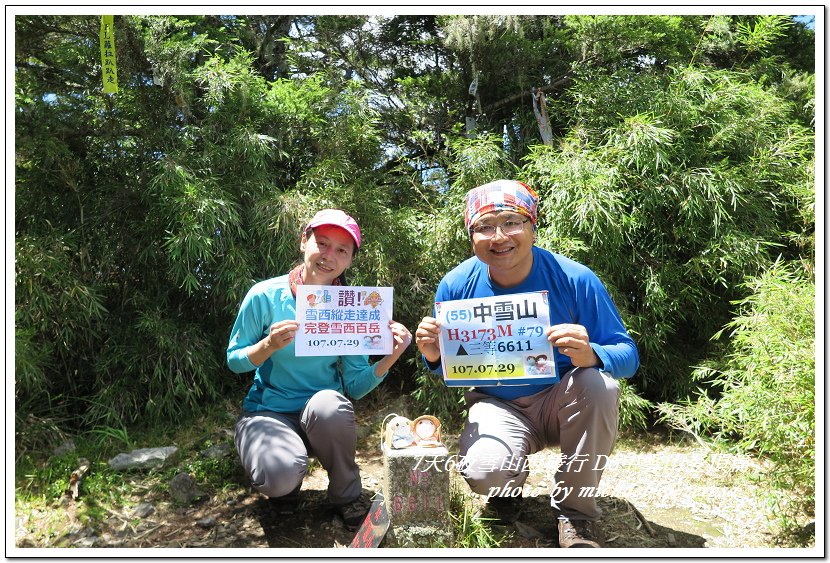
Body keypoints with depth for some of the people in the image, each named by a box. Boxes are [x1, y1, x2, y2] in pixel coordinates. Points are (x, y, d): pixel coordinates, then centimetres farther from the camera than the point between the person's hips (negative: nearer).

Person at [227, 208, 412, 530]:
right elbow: (234, 361, -2)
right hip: (268, 410, -1)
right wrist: (269, 345, -23)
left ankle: (348, 495, -5)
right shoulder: (265, 295, -11)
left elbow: (355, 386, -6)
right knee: (280, 474, -32)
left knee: (329, 403, -35)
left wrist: (390, 357, -24)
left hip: (323, 417, 2)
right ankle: (284, 482, 10)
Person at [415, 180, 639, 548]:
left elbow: (628, 356, -14)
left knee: (600, 385, -32)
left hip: (559, 402, 1)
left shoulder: (575, 280, -17)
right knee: (484, 472, -30)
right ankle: (509, 482, 13)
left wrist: (590, 354, -38)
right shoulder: (456, 286, -12)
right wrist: (434, 356, -25)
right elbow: (448, 367, 1)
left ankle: (574, 509, -6)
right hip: (497, 406, 0)